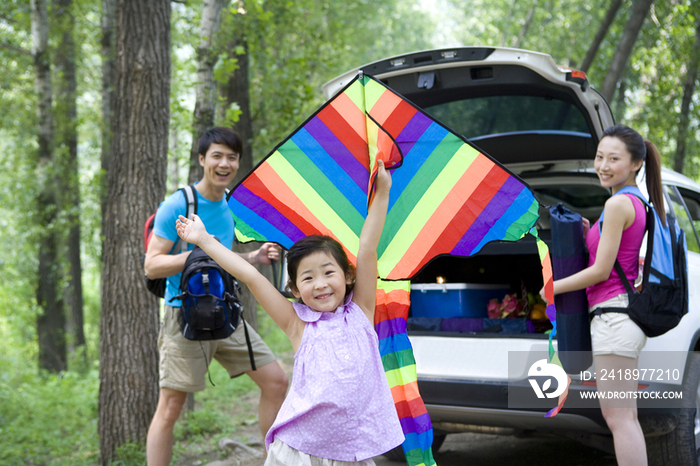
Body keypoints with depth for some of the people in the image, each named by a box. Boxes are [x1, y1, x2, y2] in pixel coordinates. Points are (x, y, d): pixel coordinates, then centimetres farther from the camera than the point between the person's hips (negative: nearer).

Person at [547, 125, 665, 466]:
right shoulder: (639, 203, 15)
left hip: (614, 313, -10)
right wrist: (586, 236, 9)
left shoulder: (618, 204, -14)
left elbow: (601, 270, -14)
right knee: (623, 416, 16)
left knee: (619, 417, -7)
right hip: (626, 317, 10)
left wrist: (554, 287, -2)